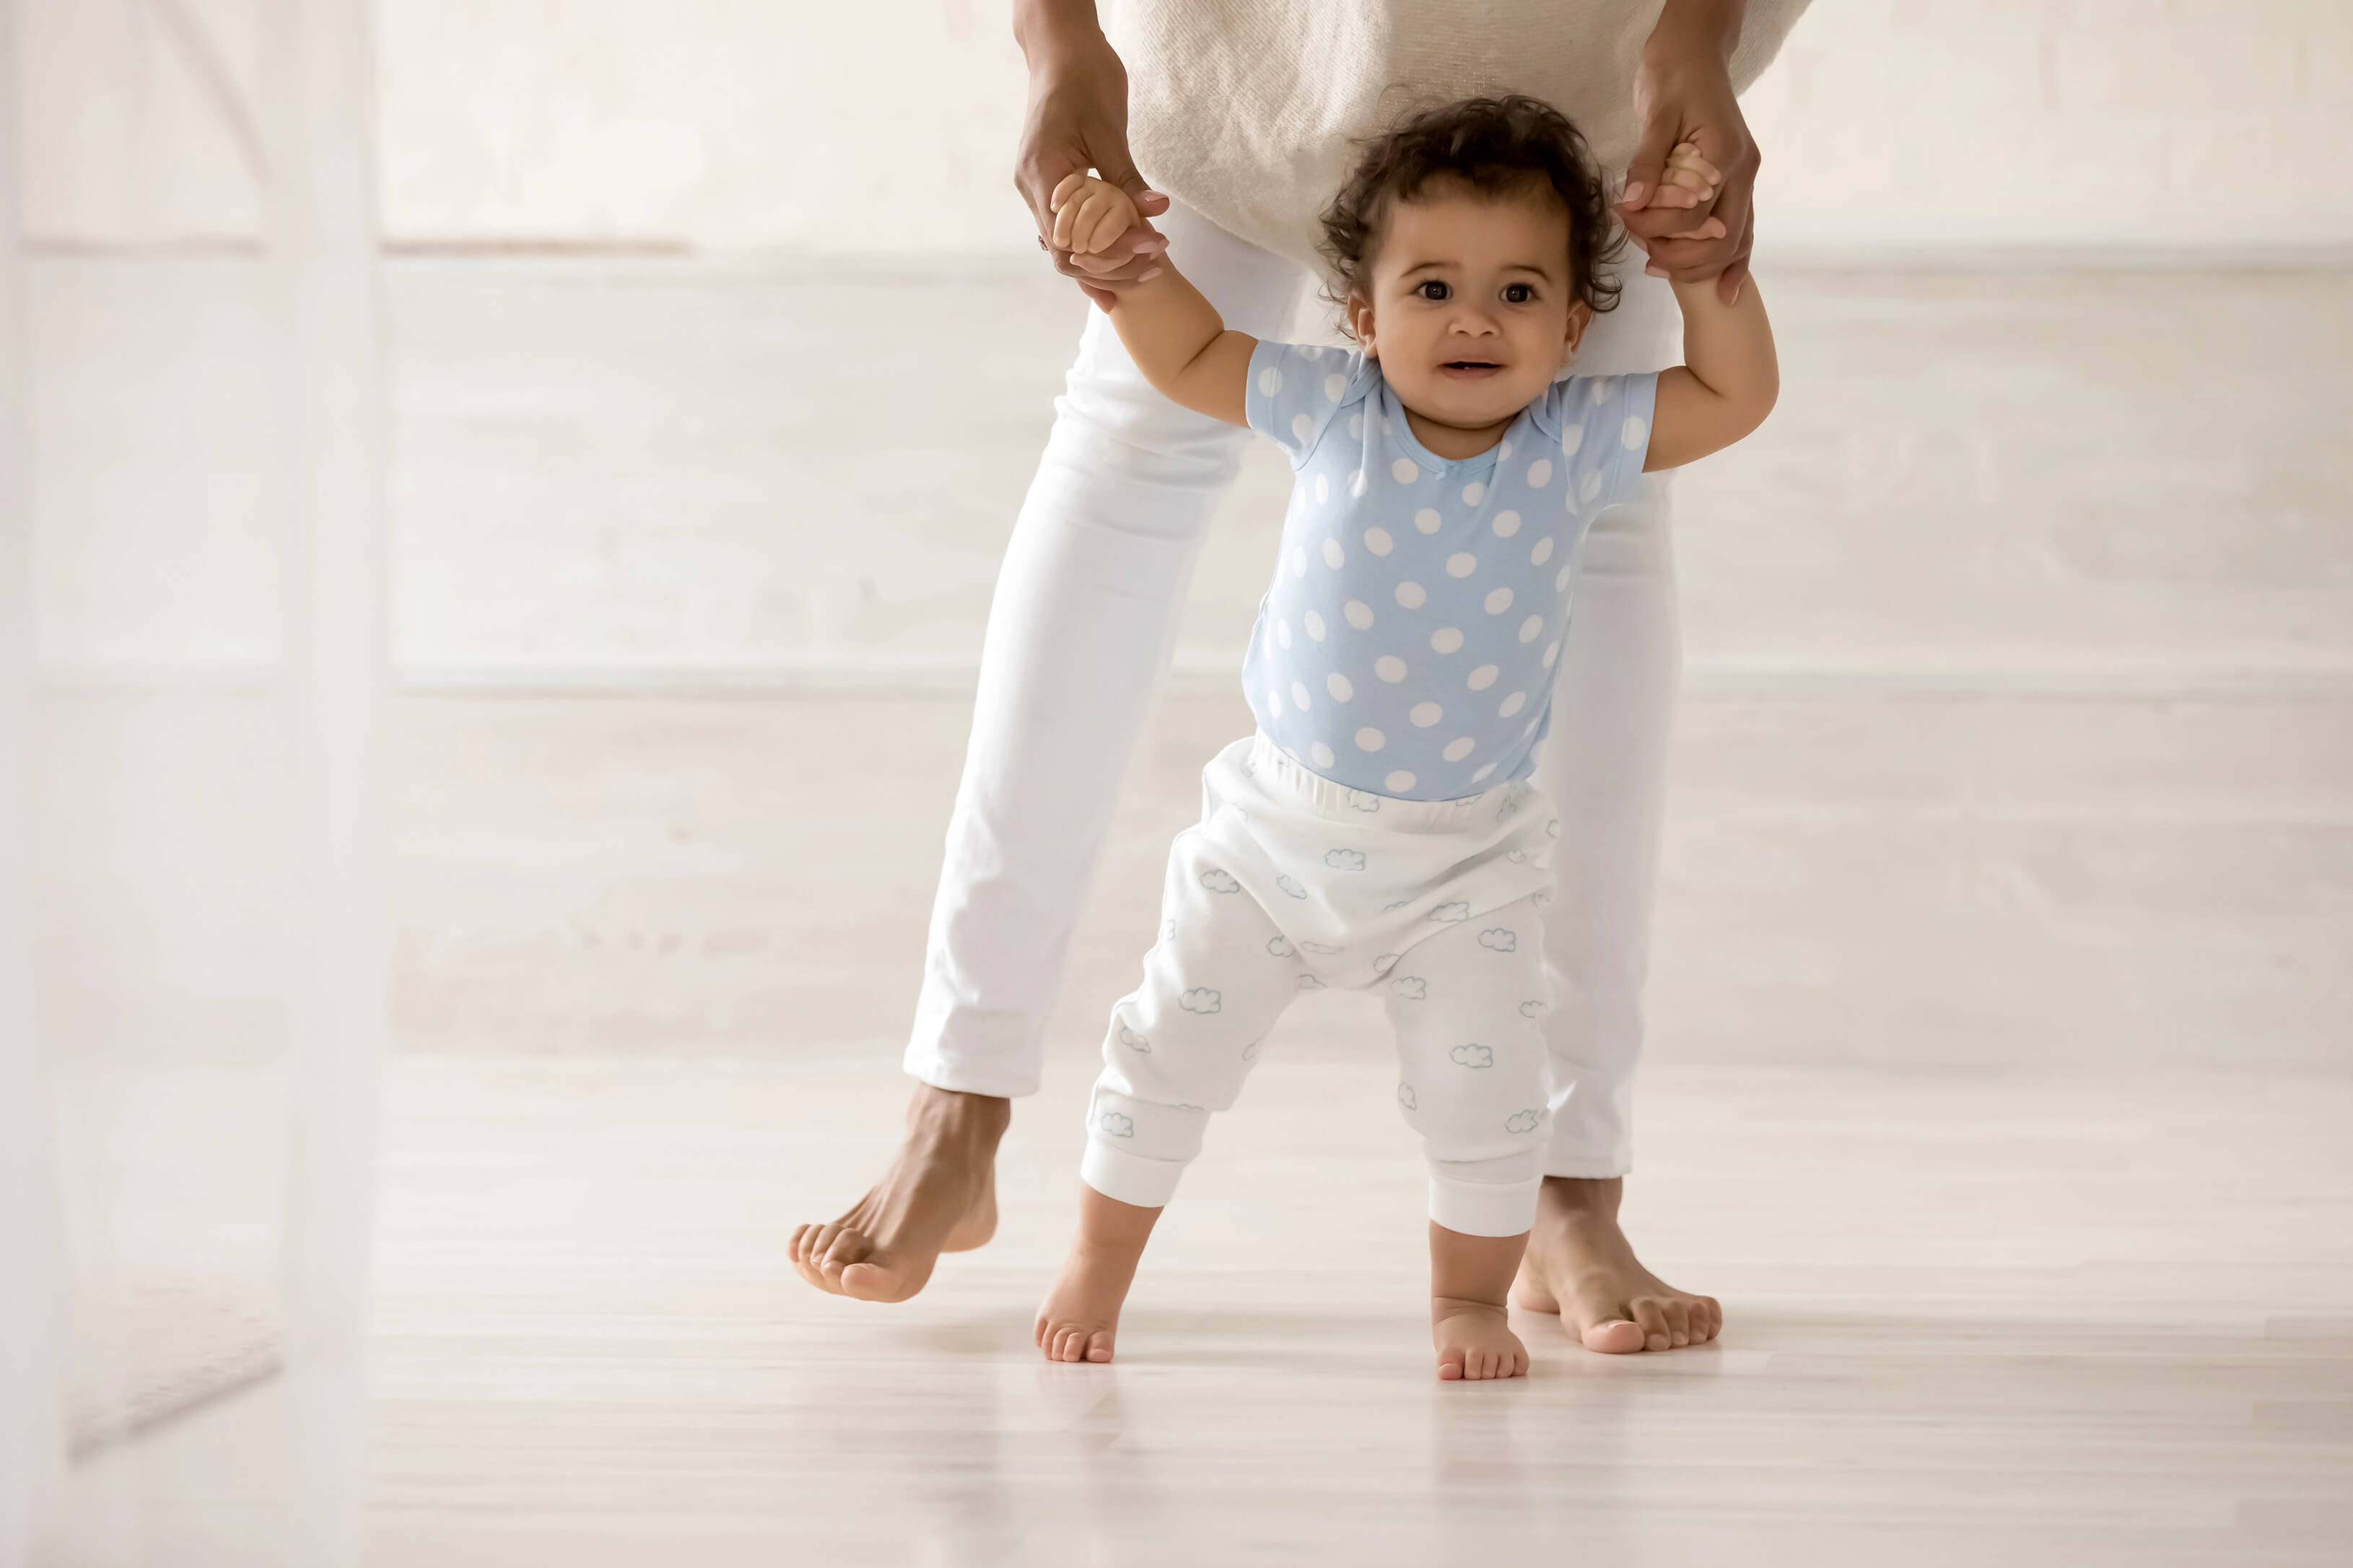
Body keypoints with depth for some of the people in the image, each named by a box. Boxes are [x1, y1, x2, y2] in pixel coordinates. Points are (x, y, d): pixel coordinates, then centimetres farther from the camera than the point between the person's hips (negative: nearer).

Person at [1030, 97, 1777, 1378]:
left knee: (1483, 1092, -1)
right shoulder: (1333, 411, -10)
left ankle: (1467, 1295, 23)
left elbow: (1736, 395, -10)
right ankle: (1098, 1264, 29)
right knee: (1171, 1054, 9)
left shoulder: (1576, 445, -11)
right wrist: (1124, 257, -13)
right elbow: (1188, 359, 1)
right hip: (1275, 830, 1)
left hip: (1462, 860, -1)